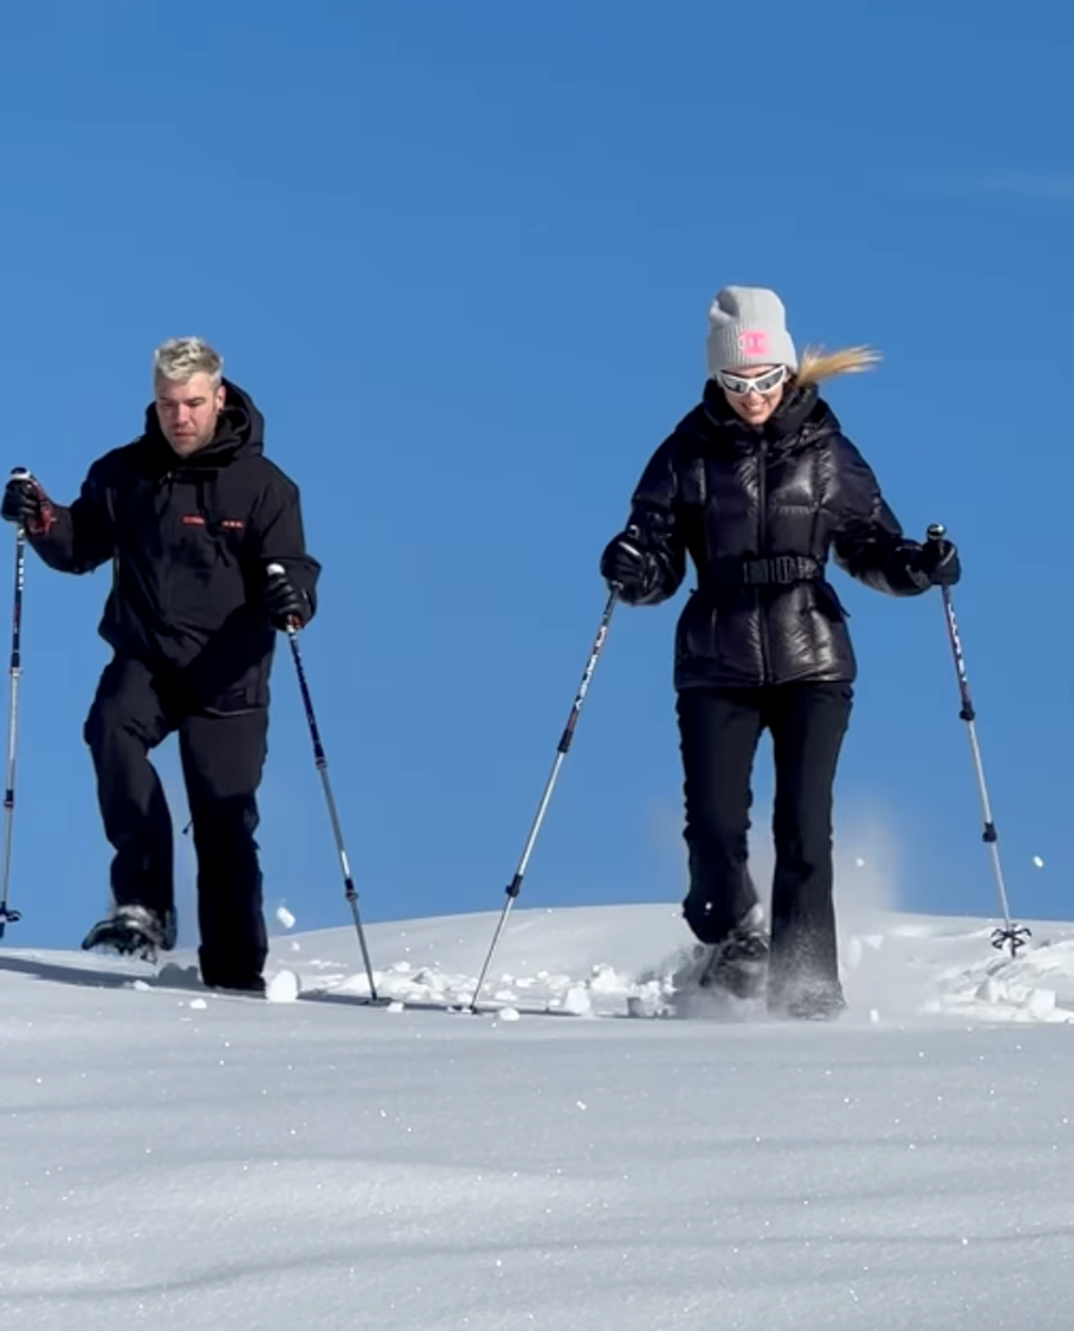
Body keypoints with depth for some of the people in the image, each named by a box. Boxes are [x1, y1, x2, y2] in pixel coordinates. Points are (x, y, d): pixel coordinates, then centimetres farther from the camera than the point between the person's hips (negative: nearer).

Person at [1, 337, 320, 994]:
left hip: (228, 674, -1)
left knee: (225, 821, -1)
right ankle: (144, 902, -30)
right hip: (145, 659, 1)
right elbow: (82, 547, 16)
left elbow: (293, 568, -4)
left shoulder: (262, 484, -2)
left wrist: (291, 597, -28)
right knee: (112, 728, -31)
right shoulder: (123, 474, 5)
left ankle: (236, 972, 12)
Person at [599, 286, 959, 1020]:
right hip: (718, 665, 1)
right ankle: (733, 946, 23)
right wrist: (633, 569, -20)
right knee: (714, 822, -5)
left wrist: (914, 566, -12)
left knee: (804, 826, -8)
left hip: (812, 662, 0)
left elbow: (868, 541, 8)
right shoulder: (690, 452, 1)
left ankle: (806, 983, 1)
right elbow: (660, 559, 2)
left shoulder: (825, 450, 2)